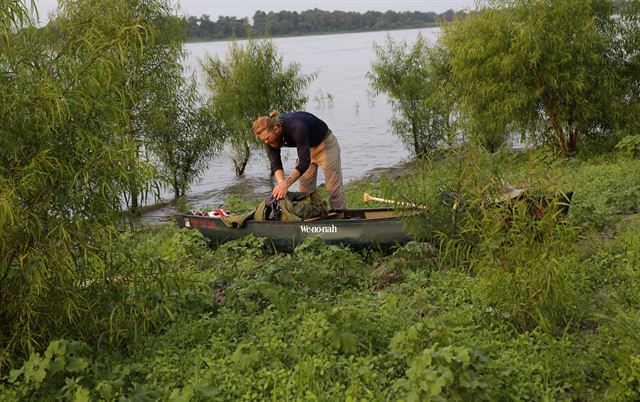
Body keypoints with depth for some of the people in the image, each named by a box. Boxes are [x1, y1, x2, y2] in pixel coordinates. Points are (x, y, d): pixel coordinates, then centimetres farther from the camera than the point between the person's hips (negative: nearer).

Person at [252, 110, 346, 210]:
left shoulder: (295, 127, -39)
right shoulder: (272, 135, -19)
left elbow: (304, 161, -41)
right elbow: (275, 162, -17)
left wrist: (286, 184, -47)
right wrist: (281, 183, -35)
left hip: (325, 144, -7)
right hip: (307, 149, 7)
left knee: (333, 190, -7)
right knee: (305, 190, 3)